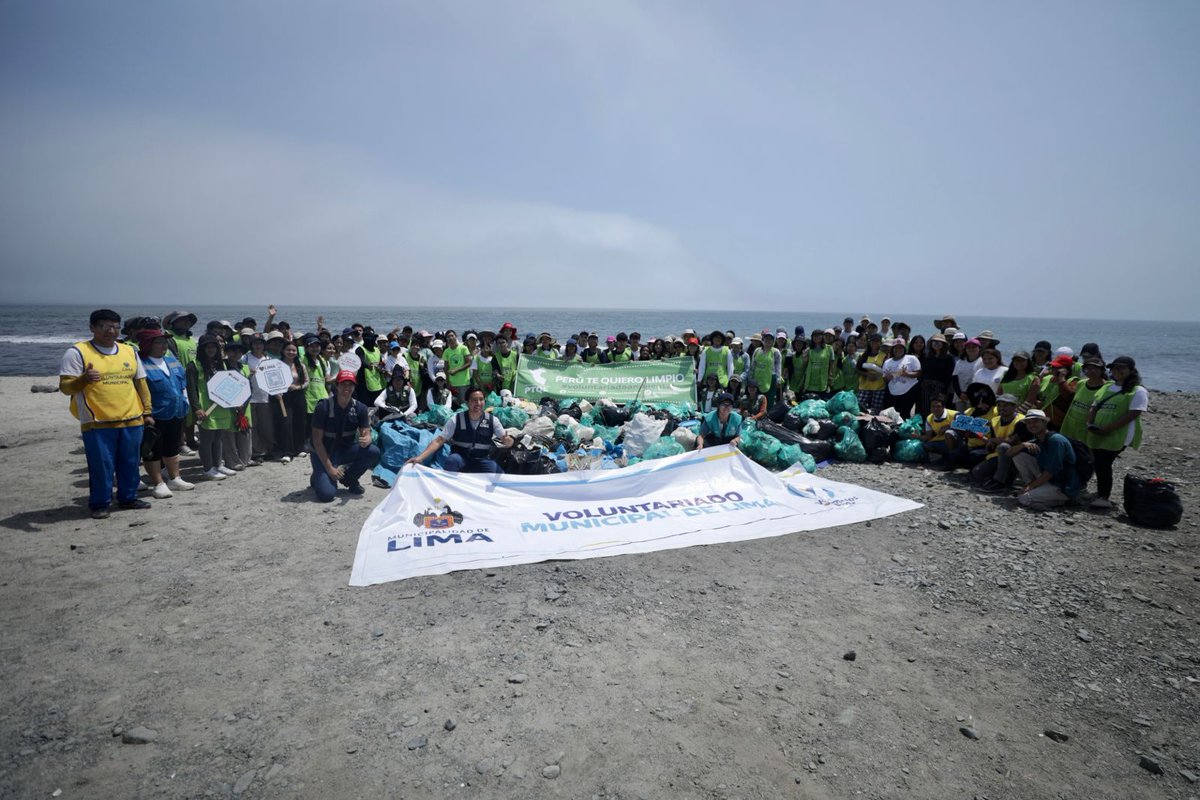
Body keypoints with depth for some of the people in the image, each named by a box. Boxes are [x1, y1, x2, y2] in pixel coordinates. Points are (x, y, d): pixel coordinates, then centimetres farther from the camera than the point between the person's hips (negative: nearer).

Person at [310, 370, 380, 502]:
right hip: (324, 453, -4)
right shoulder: (323, 406, -18)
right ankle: (318, 477, 14)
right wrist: (329, 468, -21)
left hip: (346, 450, 4)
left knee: (373, 452, -23)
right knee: (327, 494, -23)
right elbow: (317, 440, -16)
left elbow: (366, 435, -8)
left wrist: (366, 440, -35)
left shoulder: (360, 408, -7)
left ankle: (348, 478, 3)